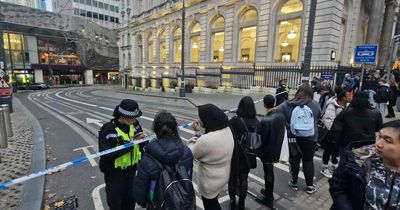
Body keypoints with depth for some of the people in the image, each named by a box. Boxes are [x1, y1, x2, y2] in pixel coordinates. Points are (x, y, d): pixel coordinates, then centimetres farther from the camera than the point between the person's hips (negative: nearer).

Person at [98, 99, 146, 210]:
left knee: (130, 199, 23)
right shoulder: (109, 129, -23)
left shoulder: (135, 124, -8)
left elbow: (142, 145, 4)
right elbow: (105, 155, -28)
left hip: (131, 169, 5)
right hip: (115, 172, -4)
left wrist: (143, 138, -19)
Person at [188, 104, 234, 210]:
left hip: (210, 183, -7)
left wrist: (197, 133, -16)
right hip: (223, 176, 7)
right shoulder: (227, 130, -12)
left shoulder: (206, 140, -38)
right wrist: (199, 132, -9)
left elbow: (191, 153, -18)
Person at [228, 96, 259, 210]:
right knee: (243, 180, 20)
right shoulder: (256, 121, -7)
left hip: (235, 156, -4)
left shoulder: (234, 120, -23)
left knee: (232, 179, 18)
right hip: (248, 156, 4)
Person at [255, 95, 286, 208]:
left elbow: (260, 139, -21)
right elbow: (282, 134, 5)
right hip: (276, 150, 7)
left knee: (268, 174, 10)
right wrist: (277, 146, 16)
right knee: (270, 173, 25)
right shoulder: (281, 116, -6)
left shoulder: (265, 121, -29)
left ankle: (268, 199, 28)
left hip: (267, 152, -7)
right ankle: (269, 191, 44)